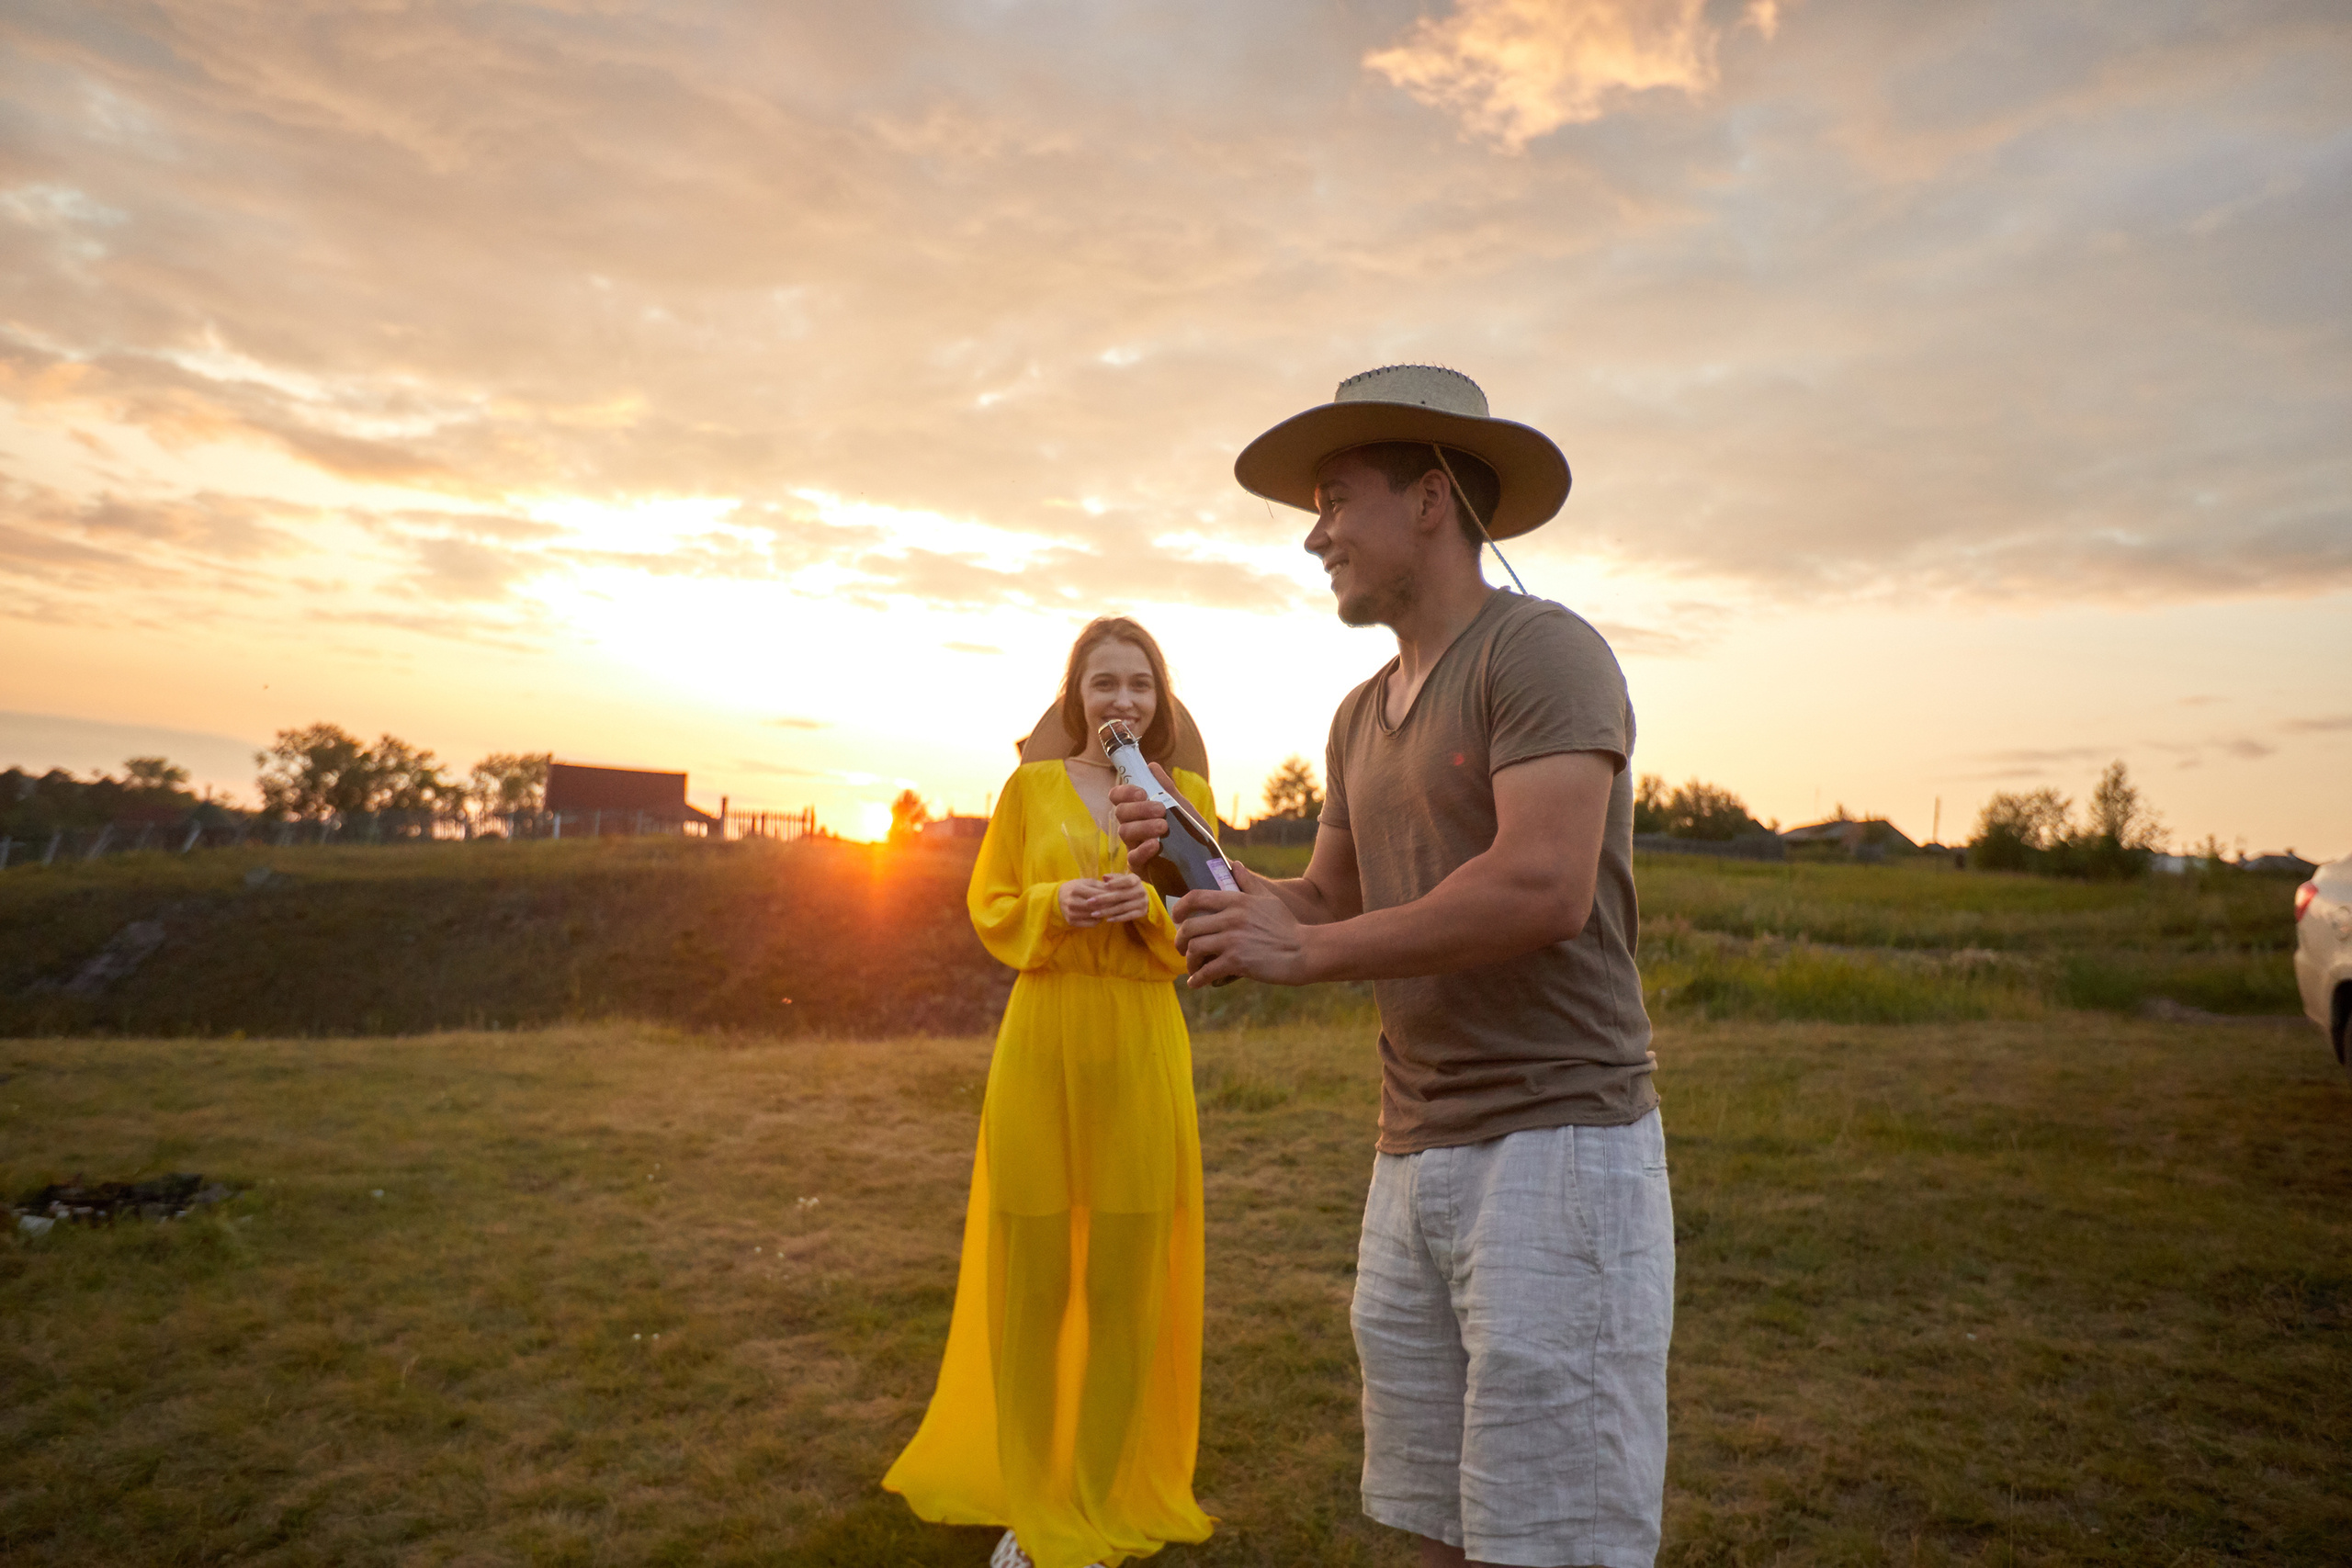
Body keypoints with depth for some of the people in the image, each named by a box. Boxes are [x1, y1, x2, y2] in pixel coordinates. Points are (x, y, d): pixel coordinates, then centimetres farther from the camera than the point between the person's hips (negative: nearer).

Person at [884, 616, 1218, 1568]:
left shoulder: (1187, 794, 6)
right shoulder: (1031, 786, 5)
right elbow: (989, 907, 8)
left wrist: (1151, 908, -12)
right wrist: (1055, 904, -12)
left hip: (1143, 1048, 1)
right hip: (1040, 1042, 0)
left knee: (1126, 1280, 5)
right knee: (1031, 1277, 5)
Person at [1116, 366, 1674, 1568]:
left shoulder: (1540, 649, -9)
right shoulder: (1361, 716, 17)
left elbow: (1543, 887, -22)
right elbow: (1326, 910, 19)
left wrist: (1305, 951, -15)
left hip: (1556, 1142, -8)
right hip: (1414, 1156, 8)